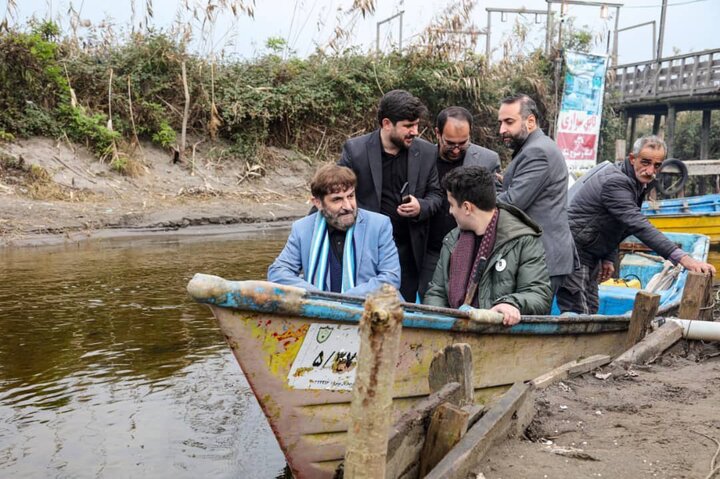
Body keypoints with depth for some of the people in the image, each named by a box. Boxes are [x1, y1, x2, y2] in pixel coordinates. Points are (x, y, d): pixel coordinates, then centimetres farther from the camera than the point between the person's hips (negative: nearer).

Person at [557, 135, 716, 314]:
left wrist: (609, 258, 10)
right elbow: (639, 226, -35)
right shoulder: (615, 182, -24)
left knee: (590, 311, 13)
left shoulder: (638, 183, 8)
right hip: (572, 250, -10)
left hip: (589, 255, 10)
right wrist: (683, 258, -40)